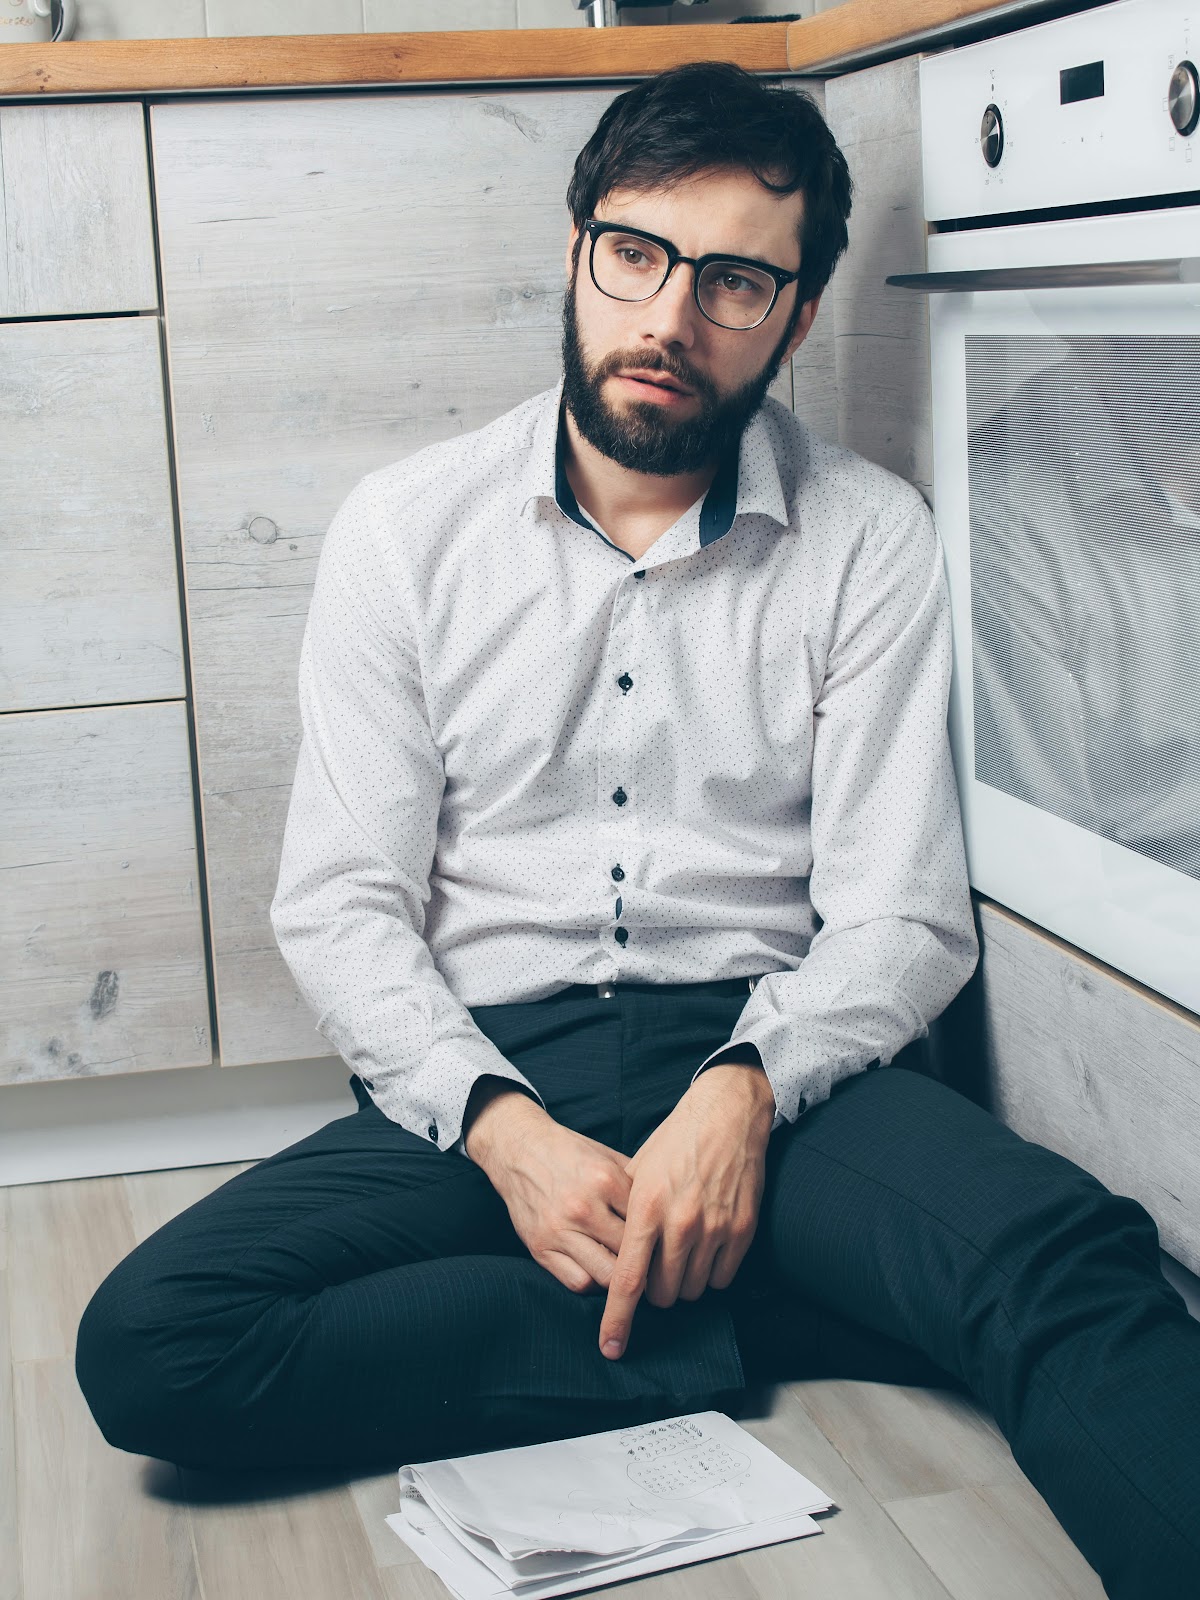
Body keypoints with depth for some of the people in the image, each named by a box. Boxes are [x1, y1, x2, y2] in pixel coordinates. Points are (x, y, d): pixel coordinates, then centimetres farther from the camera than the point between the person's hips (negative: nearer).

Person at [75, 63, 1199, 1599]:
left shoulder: (869, 540, 4)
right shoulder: (405, 527, 5)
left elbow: (902, 915, 0)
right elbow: (340, 904, 2)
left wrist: (746, 1086, -21)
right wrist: (505, 1127, -16)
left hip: (768, 1064, -2)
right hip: (485, 1073, 2)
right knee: (145, 1346, -24)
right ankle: (760, 1326, -16)